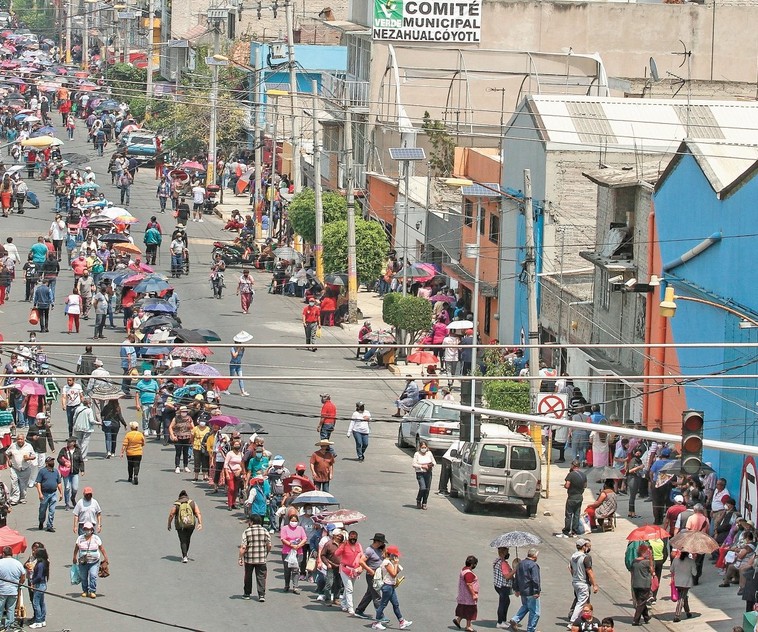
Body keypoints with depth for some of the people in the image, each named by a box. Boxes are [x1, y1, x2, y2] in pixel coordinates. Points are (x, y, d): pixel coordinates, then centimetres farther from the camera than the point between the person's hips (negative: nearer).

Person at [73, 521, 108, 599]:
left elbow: (101, 548, 5)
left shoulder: (96, 538, 0)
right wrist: (75, 557, 13)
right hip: (83, 562, 2)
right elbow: (76, 548, 10)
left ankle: (92, 591, -10)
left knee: (93, 575, -15)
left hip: (94, 562, -2)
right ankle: (85, 591, 23)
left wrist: (105, 557, 5)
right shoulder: (80, 538, 2)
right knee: (83, 577, 7)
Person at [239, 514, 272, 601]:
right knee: (261, 577, 4)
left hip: (249, 559, -1)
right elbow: (269, 546, 1)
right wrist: (266, 554, 17)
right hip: (261, 559, 1)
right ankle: (261, 595, -6)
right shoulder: (265, 531, 0)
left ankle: (247, 593, 26)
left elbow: (243, 547, -11)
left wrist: (240, 558, -5)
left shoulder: (246, 532, -8)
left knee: (248, 576, 15)